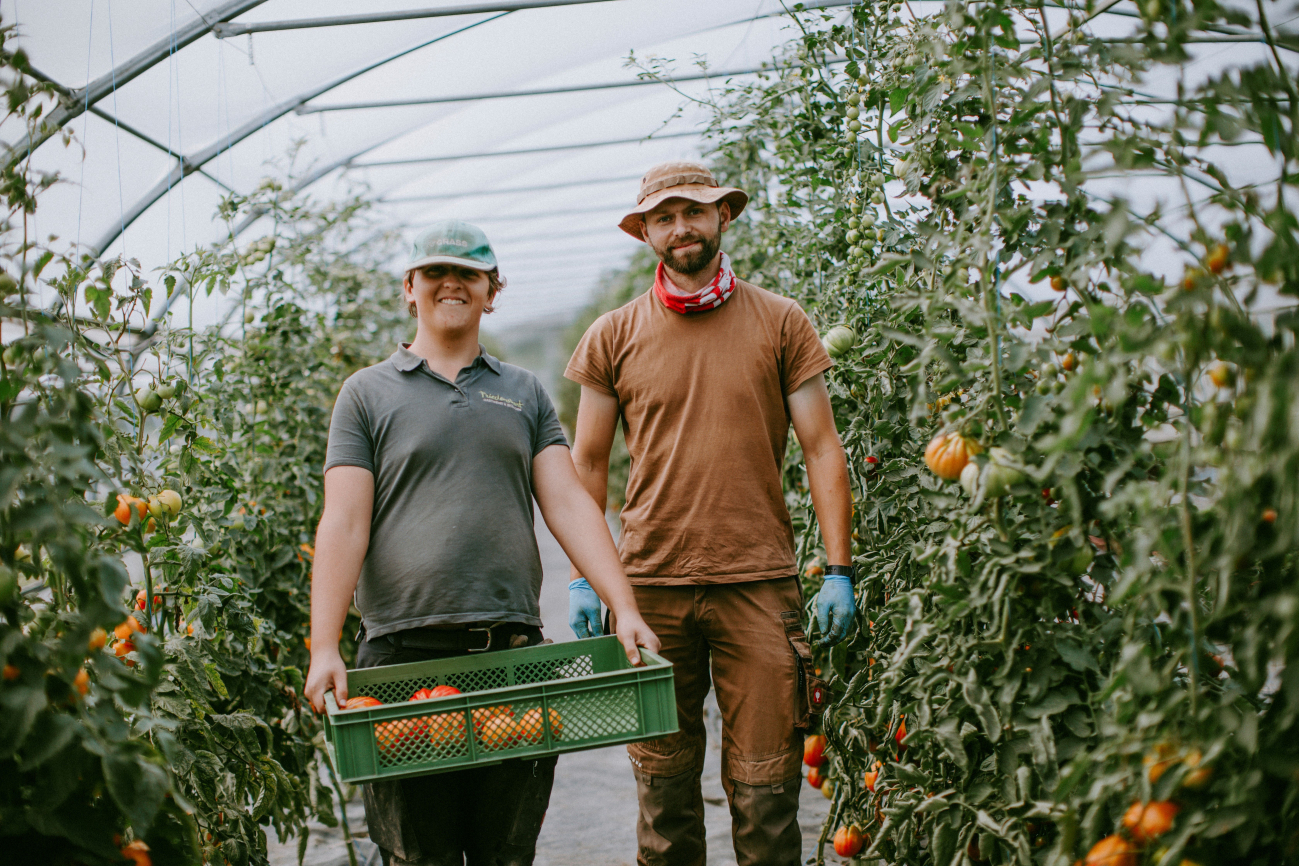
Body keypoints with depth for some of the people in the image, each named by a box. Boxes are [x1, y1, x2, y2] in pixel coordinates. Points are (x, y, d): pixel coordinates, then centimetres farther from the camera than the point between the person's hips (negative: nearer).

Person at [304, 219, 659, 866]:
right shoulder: (368, 393, 8)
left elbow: (568, 503, 8)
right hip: (404, 652, -2)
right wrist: (324, 649, -11)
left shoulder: (525, 393, 16)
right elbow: (344, 524, -1)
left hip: (514, 647, 2)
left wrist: (625, 609, -5)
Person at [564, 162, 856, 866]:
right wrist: (580, 577, 4)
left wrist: (839, 572, -1)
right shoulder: (613, 336, 7)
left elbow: (823, 450, 5)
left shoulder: (780, 323, 5)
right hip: (649, 586, 1)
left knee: (764, 787, 0)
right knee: (662, 781, 6)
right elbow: (587, 464, 11)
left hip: (760, 583, -1)